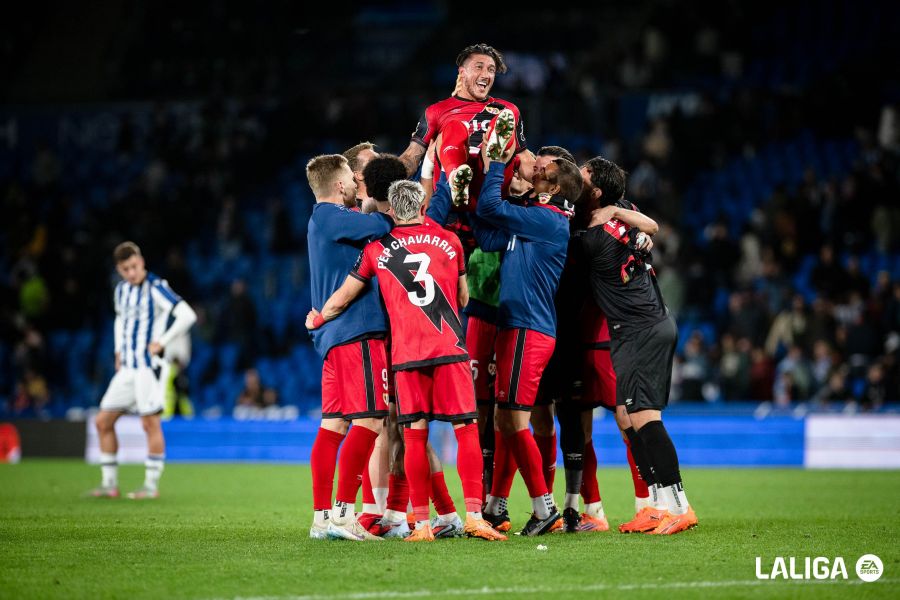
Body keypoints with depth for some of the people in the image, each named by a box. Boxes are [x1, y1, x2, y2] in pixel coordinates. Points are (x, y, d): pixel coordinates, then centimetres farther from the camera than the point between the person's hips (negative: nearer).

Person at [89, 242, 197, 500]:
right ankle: (109, 483, 11)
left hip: (149, 367, -8)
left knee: (150, 423, -6)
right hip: (127, 367, 8)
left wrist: (162, 343, -18)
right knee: (103, 422, 5)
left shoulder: (156, 288, -12)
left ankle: (151, 485, 2)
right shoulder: (121, 290, 11)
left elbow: (187, 315, -21)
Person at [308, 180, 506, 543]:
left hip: (407, 353, 0)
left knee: (415, 435, 2)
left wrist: (316, 321, 31)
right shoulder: (449, 241, 9)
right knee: (466, 430, 1)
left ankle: (422, 523, 1)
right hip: (450, 349, 0)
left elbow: (342, 299, 12)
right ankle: (474, 516, -5)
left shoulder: (377, 250, 6)